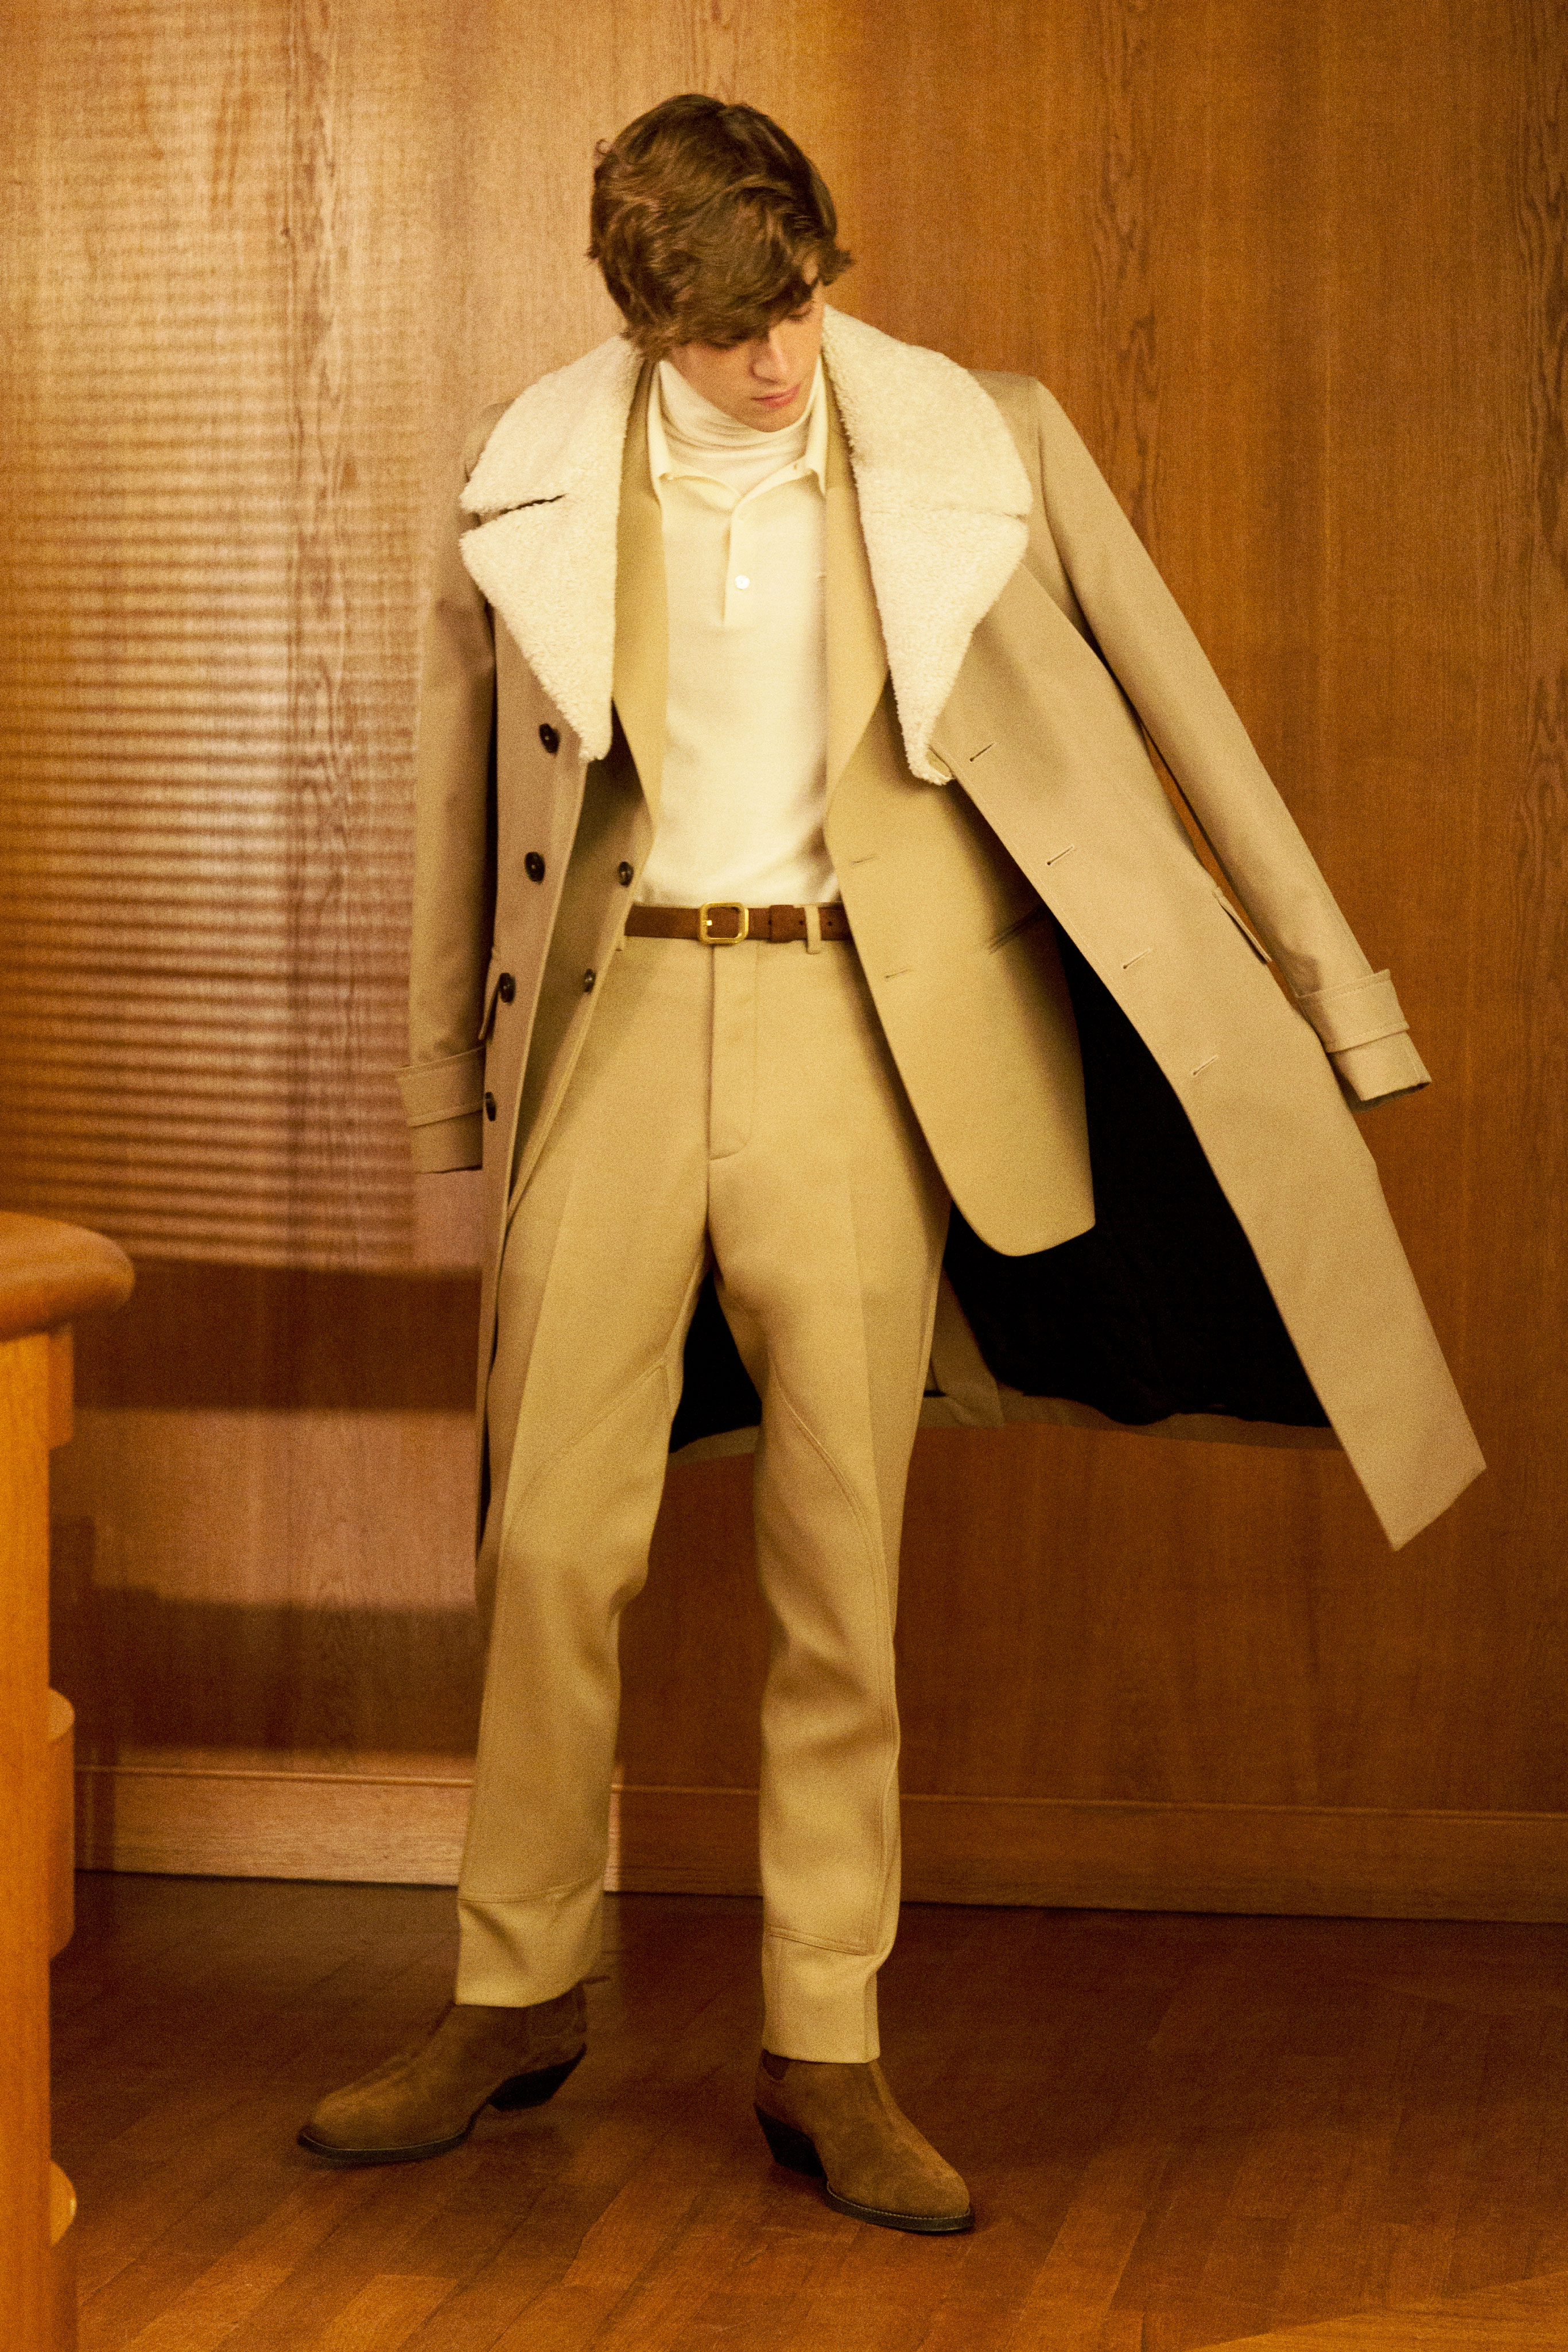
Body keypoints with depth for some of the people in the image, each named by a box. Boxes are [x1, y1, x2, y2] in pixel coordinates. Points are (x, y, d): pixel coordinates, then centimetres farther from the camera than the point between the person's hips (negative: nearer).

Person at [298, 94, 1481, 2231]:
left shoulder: (964, 452, -2)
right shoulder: (530, 482, 1)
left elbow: (1170, 722, 5)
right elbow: (468, 792, 13)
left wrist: (1327, 993, 8)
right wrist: (452, 1078, 17)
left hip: (854, 1033, -1)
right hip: (622, 1016, 1)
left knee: (840, 1569, 2)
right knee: (552, 1537, 2)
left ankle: (828, 2057, 14)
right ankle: (517, 1996, 20)